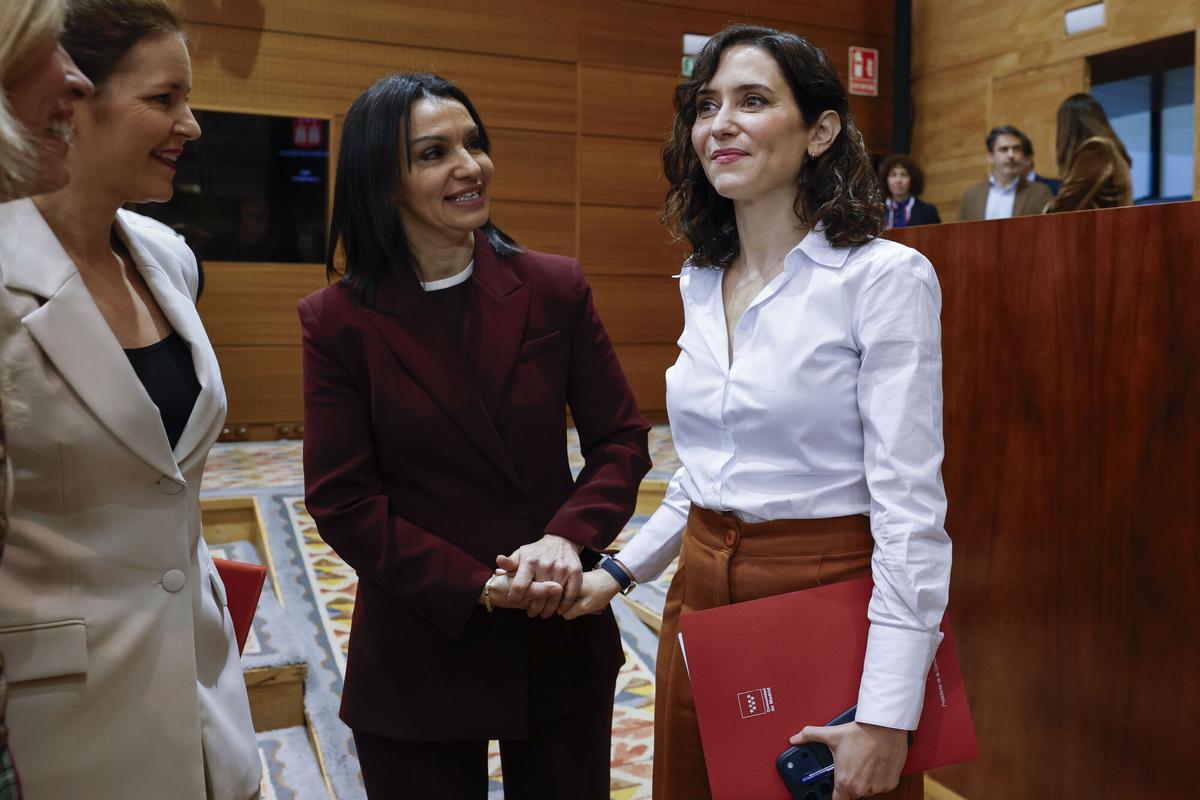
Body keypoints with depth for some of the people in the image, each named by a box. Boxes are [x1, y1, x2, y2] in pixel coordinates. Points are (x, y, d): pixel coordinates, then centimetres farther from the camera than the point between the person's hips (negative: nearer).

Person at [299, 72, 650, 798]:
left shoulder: (556, 288, -2)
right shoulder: (340, 321, -7)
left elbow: (622, 439, 0)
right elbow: (342, 501, -8)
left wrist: (570, 537, -18)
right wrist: (477, 587, -17)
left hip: (561, 641, 2)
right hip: (417, 659, -1)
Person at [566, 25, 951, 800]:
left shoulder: (886, 277, -14)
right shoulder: (702, 284, 6)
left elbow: (909, 503, -18)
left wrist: (887, 715, -20)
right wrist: (621, 573, 10)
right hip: (700, 601, 6)